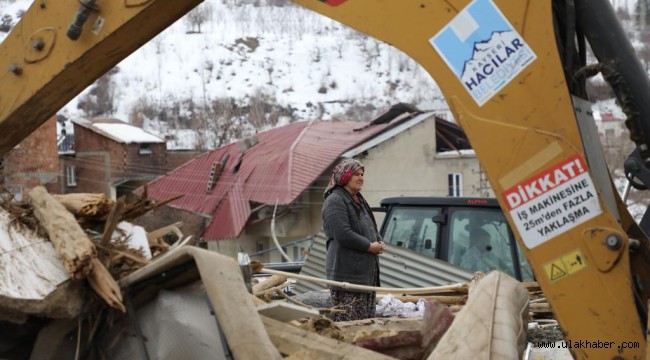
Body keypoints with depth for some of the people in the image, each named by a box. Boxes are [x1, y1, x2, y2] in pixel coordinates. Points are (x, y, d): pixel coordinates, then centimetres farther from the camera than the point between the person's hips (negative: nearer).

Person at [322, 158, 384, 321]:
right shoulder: (335, 201, -11)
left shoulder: (360, 201, 20)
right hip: (347, 274, -10)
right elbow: (344, 235, -22)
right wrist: (370, 246, -13)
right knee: (348, 325, -10)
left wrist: (379, 242, 8)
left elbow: (372, 228, 30)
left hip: (366, 272, 10)